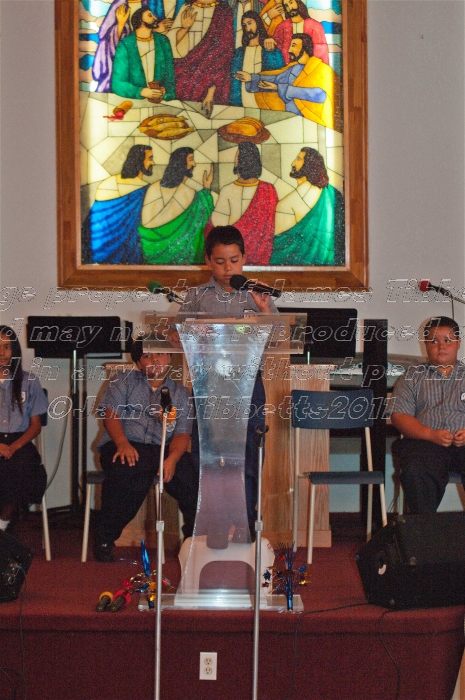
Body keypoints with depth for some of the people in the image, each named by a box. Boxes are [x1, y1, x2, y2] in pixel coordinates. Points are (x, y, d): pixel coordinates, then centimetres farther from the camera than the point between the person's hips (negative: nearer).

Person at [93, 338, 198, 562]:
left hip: (163, 450, 2)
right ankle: (104, 540, -21)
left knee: (189, 473, -29)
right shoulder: (124, 381, 17)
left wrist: (172, 458, -17)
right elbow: (110, 413, 1)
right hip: (126, 446, -2)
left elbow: (182, 434, 6)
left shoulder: (180, 393, 19)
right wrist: (122, 443, -19)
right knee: (126, 472, -37)